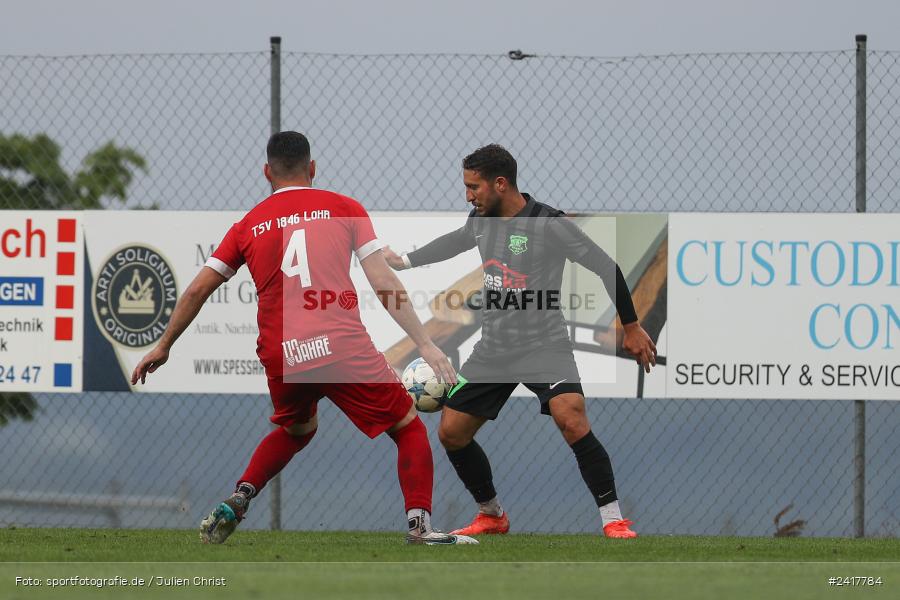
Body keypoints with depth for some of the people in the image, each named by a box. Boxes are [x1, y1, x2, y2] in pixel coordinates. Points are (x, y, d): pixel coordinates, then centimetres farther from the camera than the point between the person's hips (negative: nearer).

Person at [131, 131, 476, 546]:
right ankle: (419, 524, -7)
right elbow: (383, 282, 1)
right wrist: (425, 344, 2)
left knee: (295, 430, 33)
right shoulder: (344, 209, 8)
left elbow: (198, 290, 14)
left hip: (280, 358, 4)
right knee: (409, 429, 11)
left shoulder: (248, 226, 15)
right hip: (344, 348, -4)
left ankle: (238, 500, 15)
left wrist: (163, 347, 26)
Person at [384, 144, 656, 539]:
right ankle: (491, 516, 24)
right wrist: (404, 261, 36)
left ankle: (614, 521, -22)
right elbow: (456, 241, 29)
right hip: (493, 348, 7)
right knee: (451, 432, 4)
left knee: (572, 421, -29)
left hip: (544, 344, -7)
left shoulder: (549, 225, -16)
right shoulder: (481, 220, 4)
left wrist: (631, 328, -6)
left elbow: (605, 266, -10)